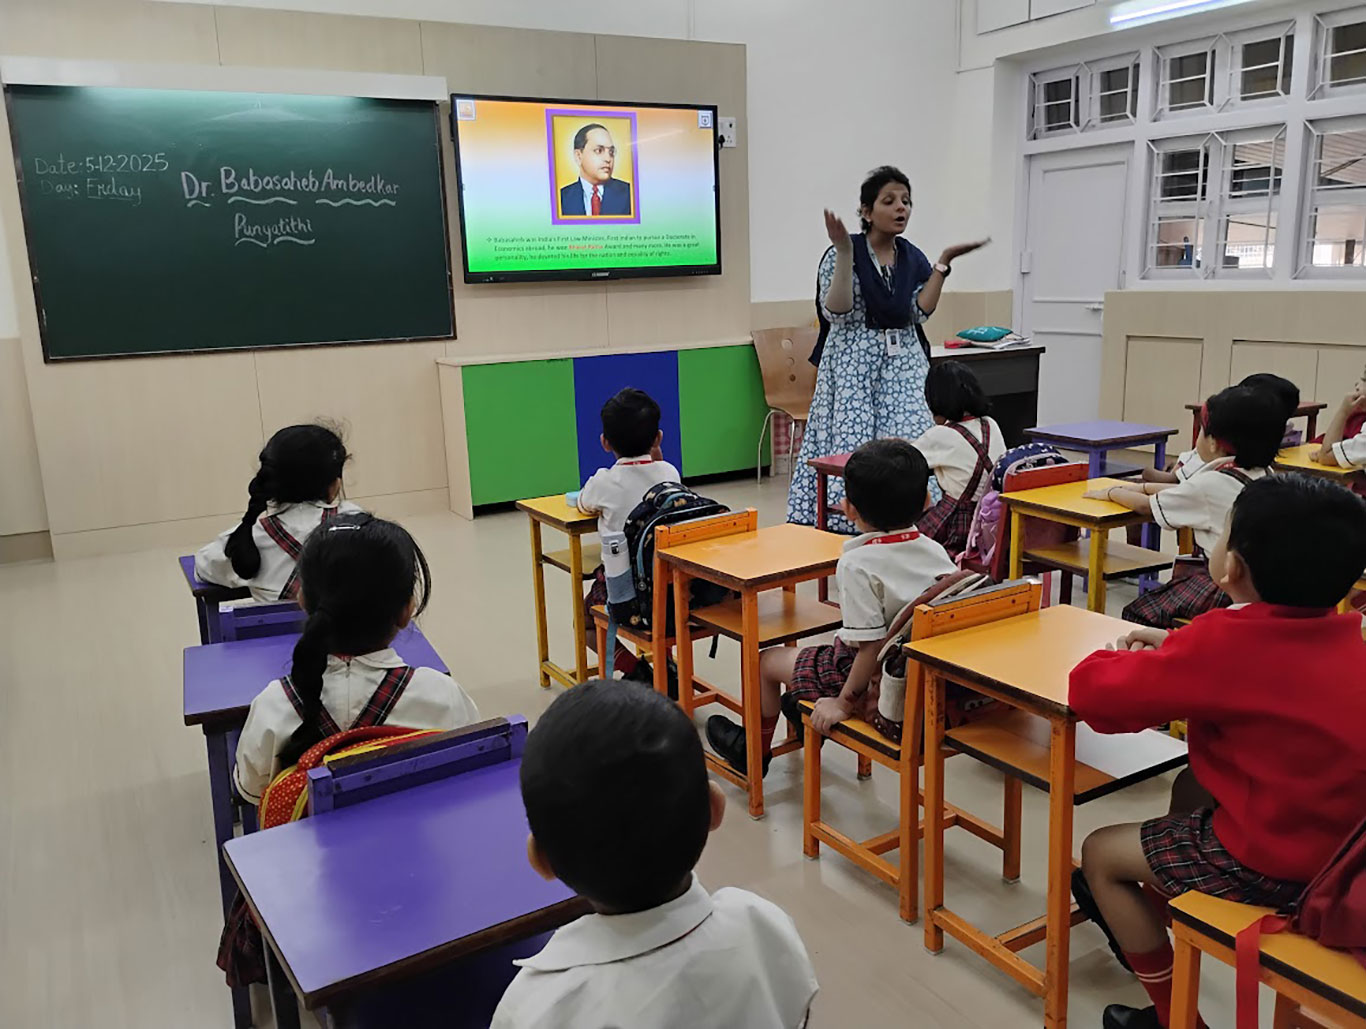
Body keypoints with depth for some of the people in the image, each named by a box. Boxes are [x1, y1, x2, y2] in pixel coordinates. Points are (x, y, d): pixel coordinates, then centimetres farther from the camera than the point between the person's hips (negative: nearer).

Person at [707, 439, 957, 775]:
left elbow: (871, 646, -30)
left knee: (768, 660, 14)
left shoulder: (857, 564, -27)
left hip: (873, 682, -7)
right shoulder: (936, 551, -8)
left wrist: (844, 703, -19)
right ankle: (806, 712, 56)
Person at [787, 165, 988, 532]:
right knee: (852, 448, -5)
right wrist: (844, 252, -20)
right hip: (854, 364, -4)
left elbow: (921, 311, -1)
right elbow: (836, 313, -14)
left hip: (903, 364, 4)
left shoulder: (913, 258, 10)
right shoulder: (842, 254, -4)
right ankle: (844, 529, 4)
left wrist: (943, 263, -5)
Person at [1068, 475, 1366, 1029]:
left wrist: (1137, 666, -1)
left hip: (1272, 862, -8)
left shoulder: (1227, 639, -26)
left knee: (1099, 854, 11)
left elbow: (1091, 688, -22)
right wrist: (1178, 649, 9)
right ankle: (1144, 924, 44)